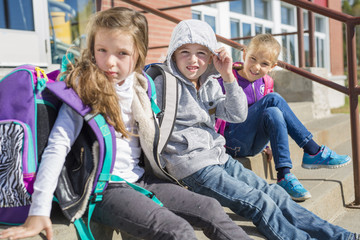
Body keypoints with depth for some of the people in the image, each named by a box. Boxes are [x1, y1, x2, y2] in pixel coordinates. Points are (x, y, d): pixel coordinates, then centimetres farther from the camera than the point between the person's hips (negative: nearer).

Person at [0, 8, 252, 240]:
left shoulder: (141, 85, 6)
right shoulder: (83, 87, -11)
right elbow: (57, 147, -19)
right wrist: (39, 212, -24)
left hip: (139, 179, 7)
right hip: (103, 188, -6)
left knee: (211, 209, -2)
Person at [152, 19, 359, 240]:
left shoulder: (210, 85, 12)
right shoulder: (164, 84, -8)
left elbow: (237, 115, 3)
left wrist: (228, 77, -6)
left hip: (219, 158, 7)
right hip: (193, 167, -7)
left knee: (274, 194, 3)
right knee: (259, 204, -16)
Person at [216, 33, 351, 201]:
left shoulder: (266, 82, 7)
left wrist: (264, 144, 17)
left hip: (254, 146, 5)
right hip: (232, 144, -5)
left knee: (273, 113, -27)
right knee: (273, 100, -23)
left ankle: (284, 176, -27)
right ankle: (313, 152, -22)